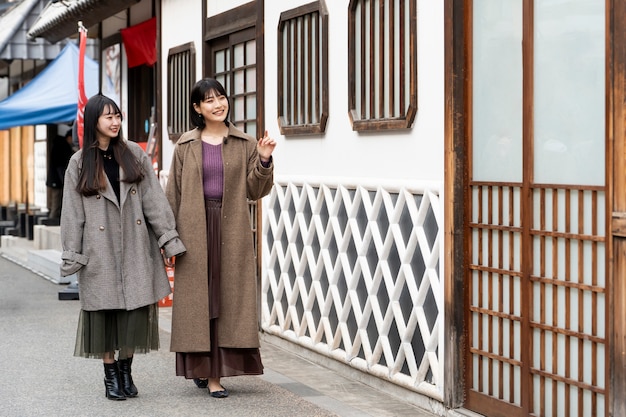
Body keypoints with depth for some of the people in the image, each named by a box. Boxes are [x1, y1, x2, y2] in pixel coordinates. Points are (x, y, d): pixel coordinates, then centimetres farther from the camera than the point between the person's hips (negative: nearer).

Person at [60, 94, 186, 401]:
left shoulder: (135, 155, 7)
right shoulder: (79, 164, 3)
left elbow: (154, 200, 4)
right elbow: (72, 213, 2)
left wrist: (168, 238, -2)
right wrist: (72, 256, -2)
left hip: (136, 247, 2)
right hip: (100, 251, -1)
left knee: (135, 309, -1)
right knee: (105, 311, 1)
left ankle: (126, 369, 15)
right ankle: (110, 375, 12)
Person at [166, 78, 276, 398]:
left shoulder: (245, 144, 6)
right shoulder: (185, 146, 6)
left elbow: (255, 190, 4)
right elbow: (173, 194, 6)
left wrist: (264, 160, -12)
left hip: (231, 231, 0)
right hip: (195, 231, 0)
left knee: (228, 298, -1)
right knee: (197, 298, 1)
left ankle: (217, 373, 4)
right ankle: (202, 367, 10)